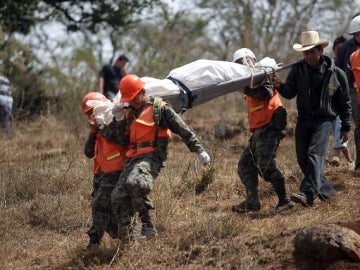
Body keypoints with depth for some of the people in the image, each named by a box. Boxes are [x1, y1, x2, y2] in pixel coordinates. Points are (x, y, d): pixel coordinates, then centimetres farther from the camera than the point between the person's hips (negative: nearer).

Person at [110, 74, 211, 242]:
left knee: (134, 183, -36)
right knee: (118, 197, -4)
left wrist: (199, 150, -6)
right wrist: (117, 120, 3)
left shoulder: (159, 108, -1)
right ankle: (126, 239, 2)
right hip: (132, 158, 8)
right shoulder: (129, 111, 20)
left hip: (151, 157, -8)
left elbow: (183, 129, -2)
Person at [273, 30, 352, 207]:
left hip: (324, 119, -4)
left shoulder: (336, 74, -4)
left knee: (314, 154, -20)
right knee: (303, 159, 4)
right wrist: (280, 86, -26)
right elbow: (290, 93, -4)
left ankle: (308, 193, -30)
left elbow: (345, 102, 5)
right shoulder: (298, 70, 1)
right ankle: (326, 190, 20)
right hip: (304, 118, 4)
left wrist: (345, 127, 6)